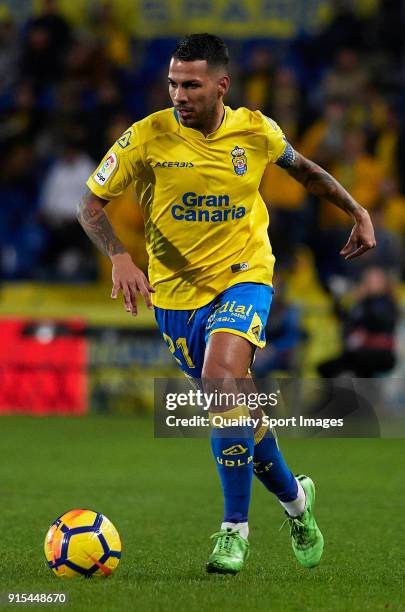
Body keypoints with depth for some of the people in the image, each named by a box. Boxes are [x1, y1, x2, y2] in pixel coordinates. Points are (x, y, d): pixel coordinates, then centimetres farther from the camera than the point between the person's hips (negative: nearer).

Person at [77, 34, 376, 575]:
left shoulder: (256, 131, -7)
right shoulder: (147, 137, -12)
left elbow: (301, 169, 15)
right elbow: (91, 204, -8)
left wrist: (358, 212, 13)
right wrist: (119, 257, -24)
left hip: (244, 274, -2)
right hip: (176, 290, 2)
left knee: (222, 379, -27)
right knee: (235, 409, 10)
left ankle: (235, 528, -19)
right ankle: (294, 497, 37)